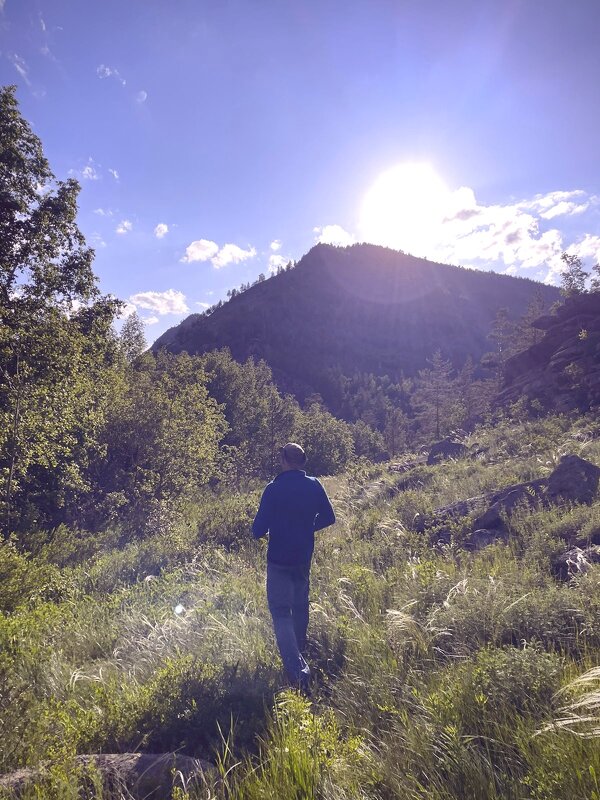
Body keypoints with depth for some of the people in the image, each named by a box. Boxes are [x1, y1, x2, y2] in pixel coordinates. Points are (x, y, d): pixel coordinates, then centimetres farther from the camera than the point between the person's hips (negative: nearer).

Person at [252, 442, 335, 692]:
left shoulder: (273, 489, -18)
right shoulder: (314, 486, -6)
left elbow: (258, 530, -17)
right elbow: (328, 518, 4)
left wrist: (263, 530, 6)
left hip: (279, 561, -5)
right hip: (304, 558, 5)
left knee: (281, 613, 1)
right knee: (300, 607, 24)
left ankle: (297, 669, -12)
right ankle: (299, 652, 44)